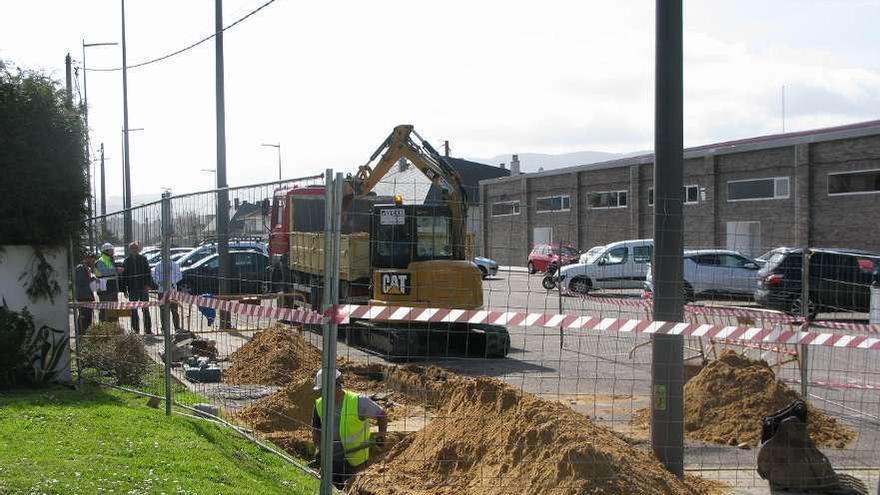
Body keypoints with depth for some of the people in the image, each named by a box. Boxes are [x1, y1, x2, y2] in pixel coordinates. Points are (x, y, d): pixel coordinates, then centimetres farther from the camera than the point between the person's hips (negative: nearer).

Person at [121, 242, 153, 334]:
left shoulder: (143, 259, 4)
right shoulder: (127, 261, 7)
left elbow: (148, 272, 1)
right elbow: (124, 275, 8)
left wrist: (148, 285, -11)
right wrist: (125, 288, 2)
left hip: (143, 288, -1)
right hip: (132, 289, 1)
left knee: (145, 309, 2)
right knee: (133, 310, 4)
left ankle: (148, 329, 6)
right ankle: (136, 329, 11)